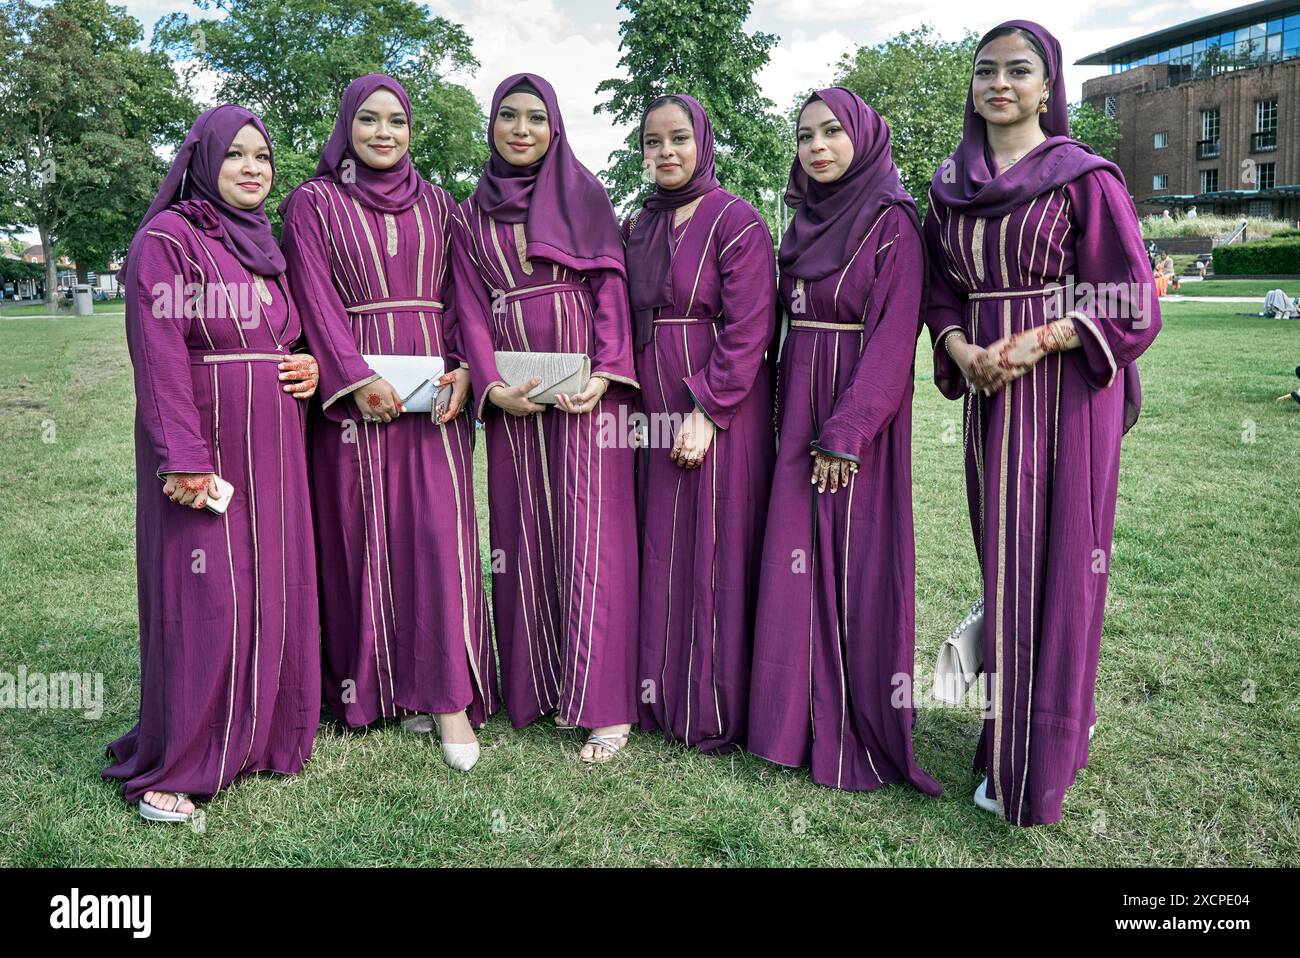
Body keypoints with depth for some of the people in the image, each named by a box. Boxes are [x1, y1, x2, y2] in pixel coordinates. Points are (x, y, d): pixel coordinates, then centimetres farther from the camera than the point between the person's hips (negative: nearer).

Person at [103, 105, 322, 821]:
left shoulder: (263, 247, 17)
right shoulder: (166, 240, -6)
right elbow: (159, 357, -14)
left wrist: (312, 367, 3)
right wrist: (184, 459, -22)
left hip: (271, 451, 7)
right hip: (202, 447, -7)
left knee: (271, 593, 9)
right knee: (202, 601, -5)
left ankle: (261, 734, 22)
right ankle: (170, 768, 8)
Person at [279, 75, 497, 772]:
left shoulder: (438, 204, 16)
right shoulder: (312, 204, 7)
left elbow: (459, 295, 11)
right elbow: (316, 300, -4)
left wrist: (463, 367, -5)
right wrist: (358, 378, -16)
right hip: (354, 392, -2)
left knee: (441, 531, -5)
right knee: (361, 532, 2)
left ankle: (448, 693, 0)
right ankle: (371, 684, 16)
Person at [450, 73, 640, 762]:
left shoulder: (584, 194, 8)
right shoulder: (472, 213, 15)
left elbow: (612, 286, -1)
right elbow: (471, 307, 6)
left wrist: (605, 373, -16)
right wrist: (492, 386, -11)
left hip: (586, 383, -3)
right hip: (513, 393, 3)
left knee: (590, 535, -6)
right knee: (523, 533, 5)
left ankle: (604, 702, -2)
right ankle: (536, 686, 16)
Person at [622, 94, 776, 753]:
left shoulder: (735, 222, -7)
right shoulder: (638, 227, 13)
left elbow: (748, 329, -14)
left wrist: (706, 412, -19)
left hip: (720, 413, -6)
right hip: (655, 413, 6)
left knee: (715, 553, 0)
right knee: (660, 552, 11)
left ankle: (716, 711, 13)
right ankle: (661, 693, 24)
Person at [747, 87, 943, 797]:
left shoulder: (893, 224, -8)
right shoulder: (806, 223, 13)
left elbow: (894, 338, -14)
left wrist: (848, 433, -18)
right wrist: (794, 416, 9)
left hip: (859, 416, -6)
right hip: (799, 415, 7)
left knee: (858, 565, -2)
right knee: (796, 563, 7)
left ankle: (863, 731, 12)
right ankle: (803, 719, 19)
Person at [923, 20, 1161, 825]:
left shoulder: (1086, 178, -5)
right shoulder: (950, 185, 10)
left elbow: (1131, 307, -7)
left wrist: (1034, 344, -19)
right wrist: (960, 348, -8)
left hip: (1065, 394, -4)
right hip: (989, 396, 5)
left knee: (1056, 566, -2)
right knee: (1000, 562, 8)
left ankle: (1043, 766, 11)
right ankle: (1005, 745, 21)